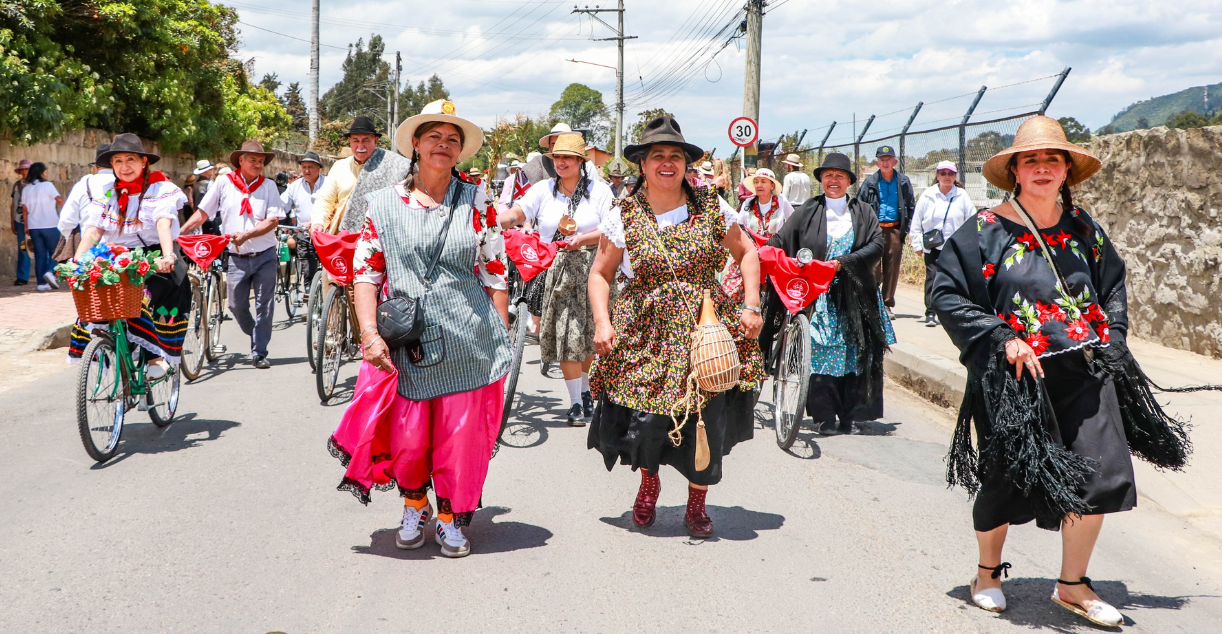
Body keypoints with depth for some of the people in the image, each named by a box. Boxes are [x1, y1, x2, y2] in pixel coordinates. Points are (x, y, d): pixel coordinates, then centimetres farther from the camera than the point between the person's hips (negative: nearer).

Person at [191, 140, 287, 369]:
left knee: (264, 306, 0)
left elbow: (273, 221, -9)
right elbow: (202, 214, 4)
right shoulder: (224, 183, 1)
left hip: (265, 256, -1)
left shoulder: (268, 186, -1)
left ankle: (259, 352, 10)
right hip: (237, 258, 1)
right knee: (236, 305, 4)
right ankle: (256, 337, 30)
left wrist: (246, 235, -21)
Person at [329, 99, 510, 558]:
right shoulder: (385, 205, 6)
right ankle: (414, 506, 31)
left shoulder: (477, 202, 5)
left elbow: (496, 273, 5)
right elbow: (366, 272, 4)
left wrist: (503, 340, 2)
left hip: (470, 345, 0)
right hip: (406, 344, 0)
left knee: (462, 435, 3)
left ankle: (452, 517, 25)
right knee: (408, 437, 2)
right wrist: (370, 333, -8)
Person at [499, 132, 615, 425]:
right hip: (556, 271, 0)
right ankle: (575, 403, 0)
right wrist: (495, 220, -31)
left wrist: (582, 239, -18)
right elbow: (517, 213, -10)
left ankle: (585, 390, 29)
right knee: (566, 335, -6)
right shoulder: (543, 190, 6)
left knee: (588, 335, 6)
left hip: (590, 269, 0)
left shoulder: (599, 190, 4)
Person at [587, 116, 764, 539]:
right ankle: (649, 482, 30)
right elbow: (600, 274, 5)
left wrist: (751, 306, 2)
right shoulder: (623, 217, 0)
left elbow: (747, 252, 11)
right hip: (645, 333, -1)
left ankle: (696, 504, 24)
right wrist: (602, 323, -9)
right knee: (645, 419, -5)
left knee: (706, 422, 0)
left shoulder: (711, 209, 2)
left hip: (706, 329, 1)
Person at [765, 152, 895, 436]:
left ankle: (848, 415, 9)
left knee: (855, 354, 1)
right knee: (820, 353, -7)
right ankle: (824, 417, -1)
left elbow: (877, 245, -1)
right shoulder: (808, 212, 6)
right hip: (818, 294, -1)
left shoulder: (863, 212, 10)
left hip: (854, 295, 2)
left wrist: (843, 262, -13)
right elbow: (780, 240, 1)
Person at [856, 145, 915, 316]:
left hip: (895, 230, 2)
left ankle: (887, 305, 14)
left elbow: (911, 206, 11)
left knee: (892, 270, 4)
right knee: (873, 268, -9)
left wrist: (909, 229, 1)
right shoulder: (870, 182, 5)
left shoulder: (903, 182, 8)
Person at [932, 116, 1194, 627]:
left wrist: (1111, 336, 9)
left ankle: (1072, 585, 15)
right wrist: (1001, 339, -15)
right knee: (1007, 479, 6)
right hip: (1014, 375, -4)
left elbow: (1113, 285, 24)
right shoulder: (986, 230, -5)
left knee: (1100, 475, -4)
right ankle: (988, 574, 32)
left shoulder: (1082, 228, 10)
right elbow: (947, 293, -8)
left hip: (1085, 371, 4)